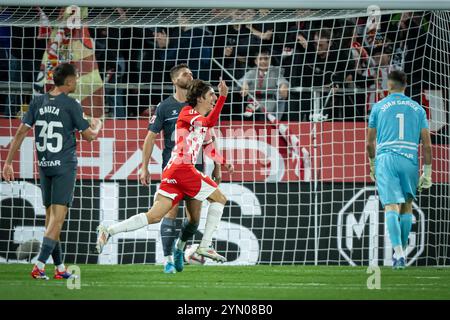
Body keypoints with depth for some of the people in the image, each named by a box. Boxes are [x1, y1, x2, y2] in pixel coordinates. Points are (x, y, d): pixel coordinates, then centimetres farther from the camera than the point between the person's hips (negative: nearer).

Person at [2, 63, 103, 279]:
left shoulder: (38, 102, 5)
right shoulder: (71, 105, -9)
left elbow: (21, 132, 2)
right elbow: (88, 136, -3)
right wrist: (96, 126, 20)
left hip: (44, 165, 6)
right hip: (65, 165, -5)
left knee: (50, 215, 11)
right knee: (58, 216, -7)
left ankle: (60, 267, 15)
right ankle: (39, 265, -18)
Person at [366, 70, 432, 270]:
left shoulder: (378, 107, 8)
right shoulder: (417, 109, 11)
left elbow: (370, 142, 11)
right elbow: (427, 144, 5)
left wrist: (372, 164, 27)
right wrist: (427, 172, 8)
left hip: (385, 159, -2)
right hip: (410, 160, 2)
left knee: (391, 207, -10)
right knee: (407, 206, 19)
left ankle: (398, 252, -26)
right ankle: (402, 250, 23)